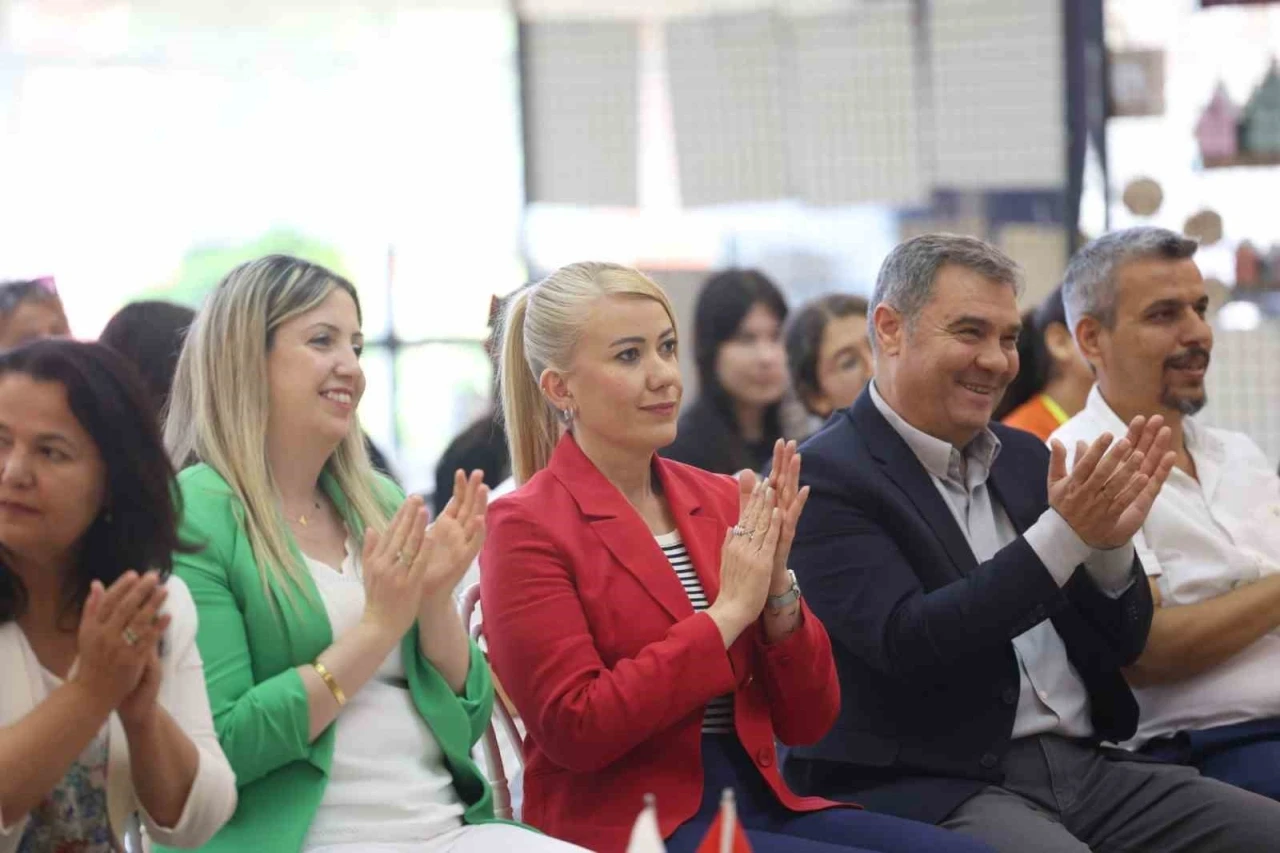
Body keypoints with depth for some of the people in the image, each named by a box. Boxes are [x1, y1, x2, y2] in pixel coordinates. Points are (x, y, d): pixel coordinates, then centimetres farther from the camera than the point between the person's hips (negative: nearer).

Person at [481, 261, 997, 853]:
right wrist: (727, 613, -13)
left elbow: (807, 723, 10)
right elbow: (575, 729, -15)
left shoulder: (719, 500, 12)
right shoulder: (525, 529, -4)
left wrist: (778, 590, -7)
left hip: (759, 803, 6)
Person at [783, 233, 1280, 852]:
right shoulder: (822, 476, -5)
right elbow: (907, 645, -17)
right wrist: (1063, 535, -18)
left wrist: (1110, 542, -5)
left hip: (1088, 768, 7)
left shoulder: (1023, 457, 16)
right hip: (935, 791, -7)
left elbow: (1121, 644, 16)